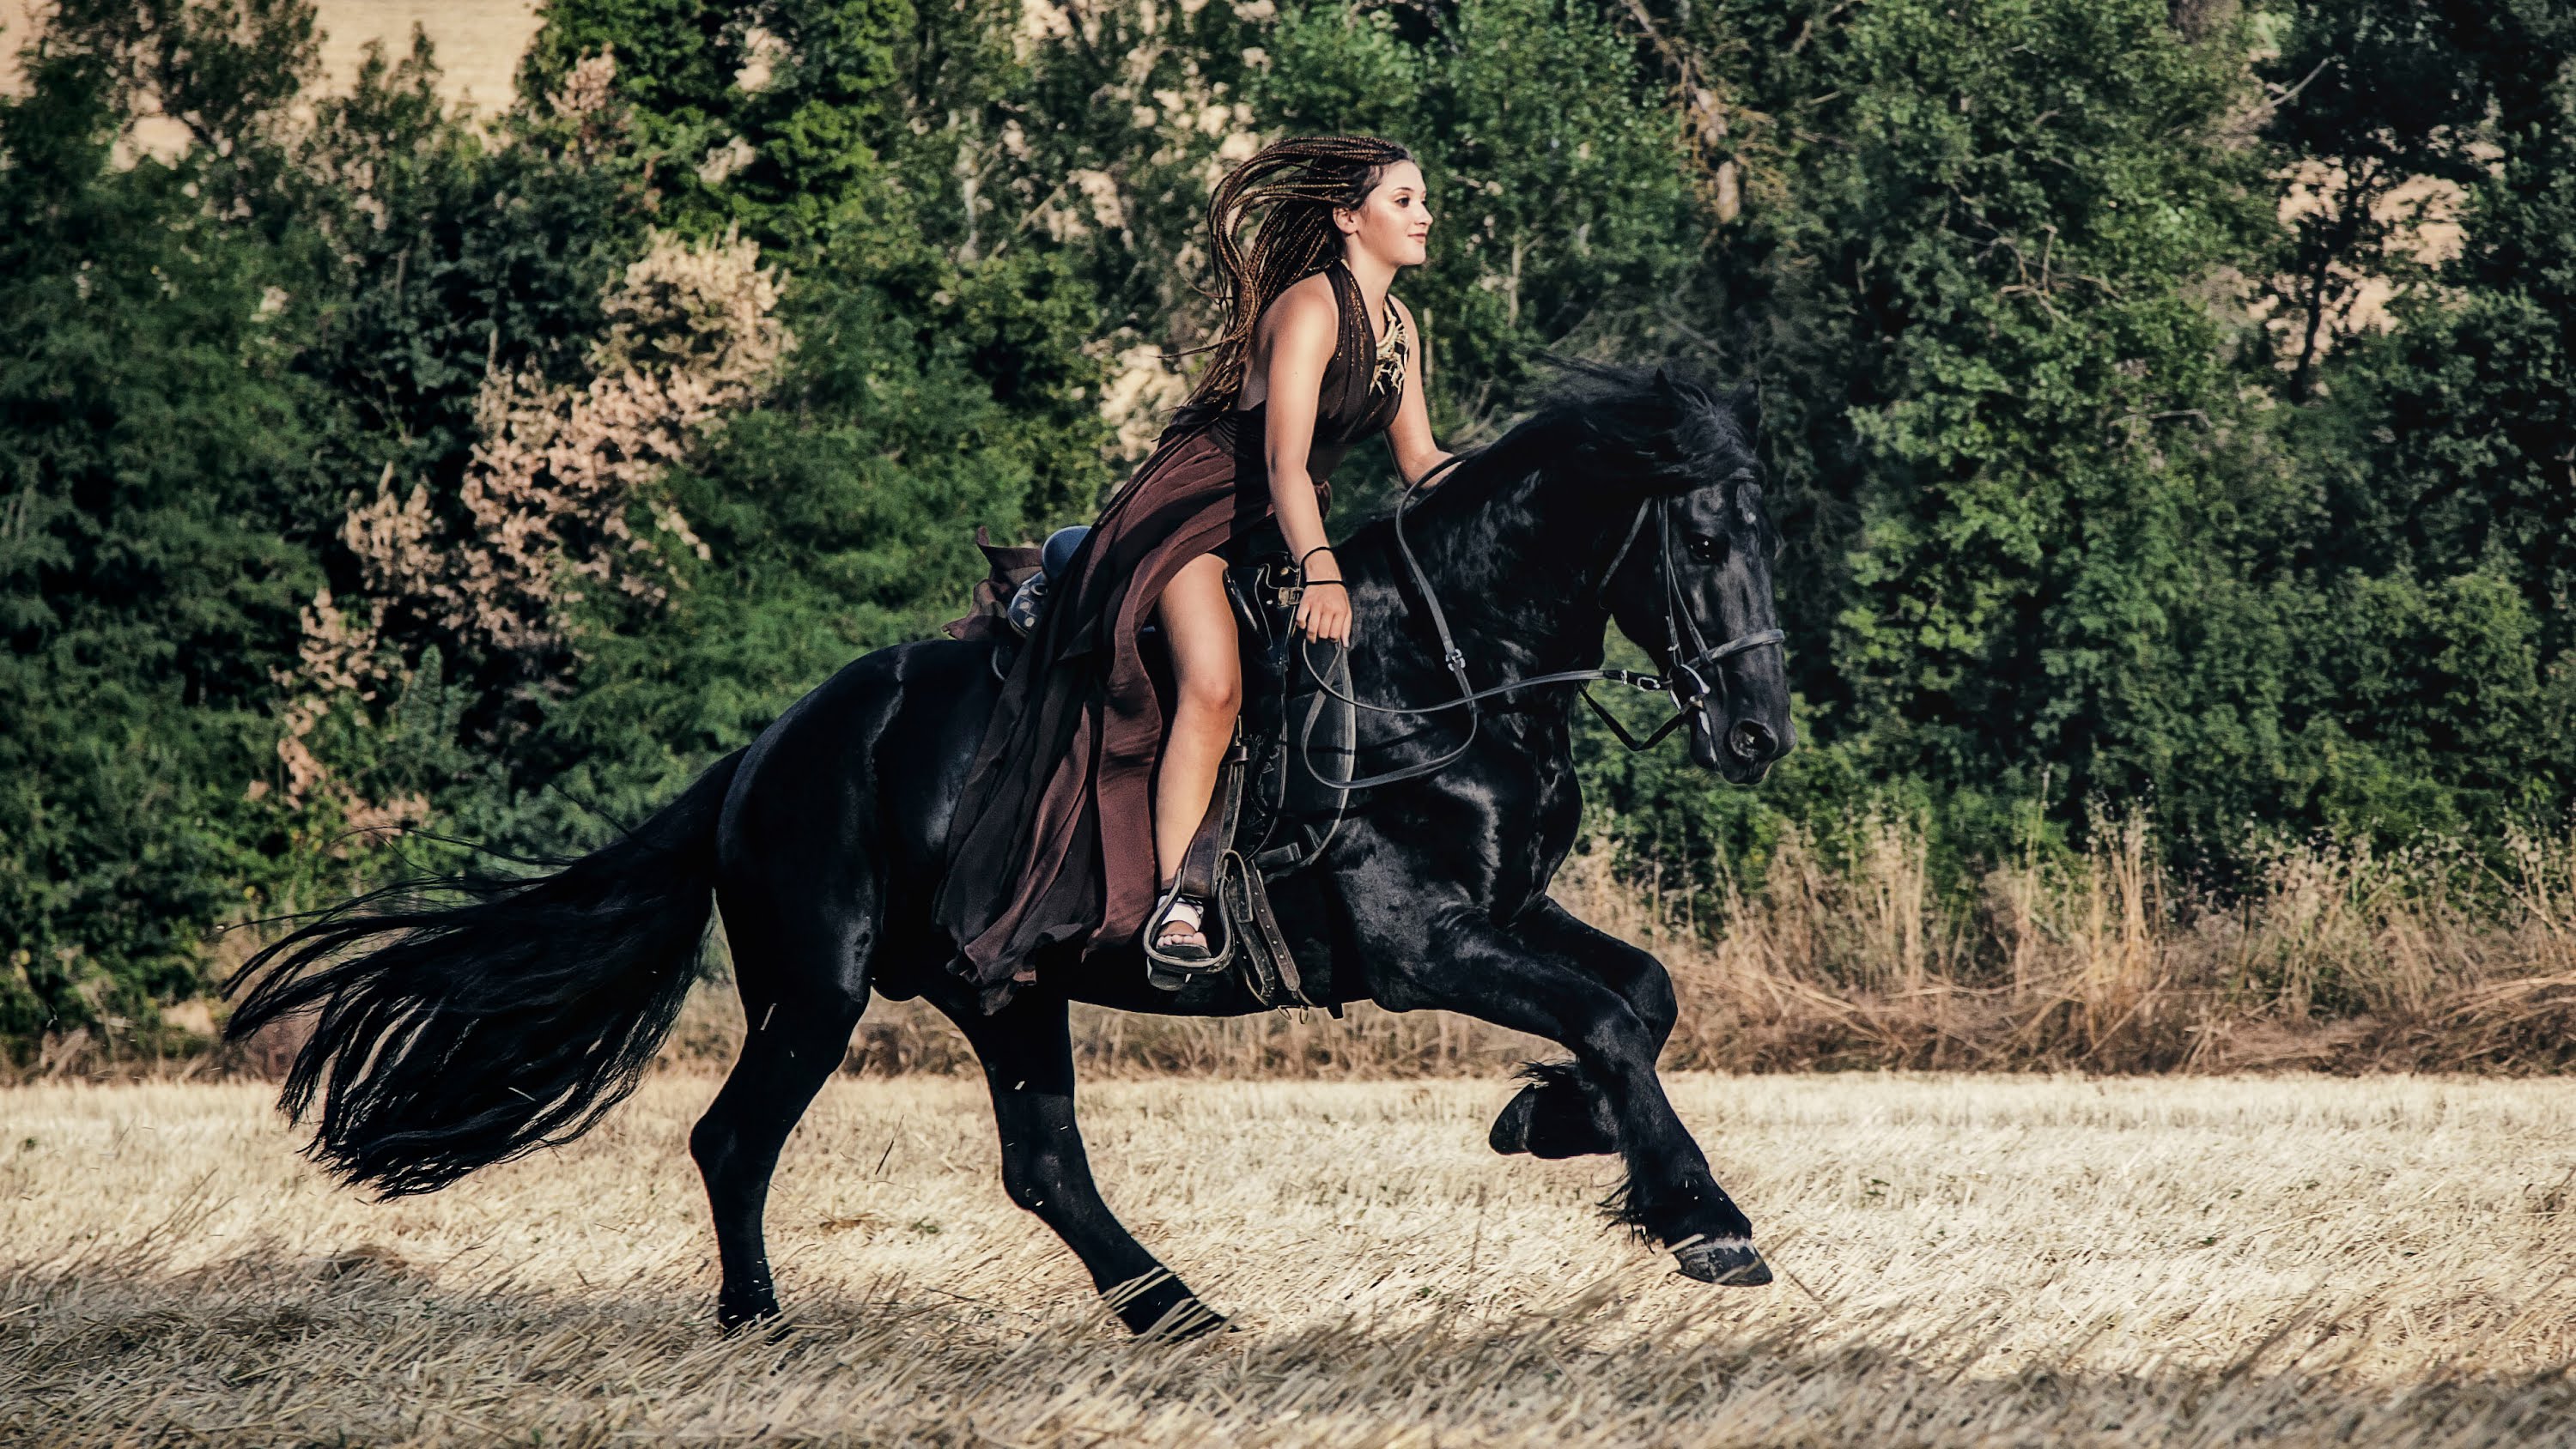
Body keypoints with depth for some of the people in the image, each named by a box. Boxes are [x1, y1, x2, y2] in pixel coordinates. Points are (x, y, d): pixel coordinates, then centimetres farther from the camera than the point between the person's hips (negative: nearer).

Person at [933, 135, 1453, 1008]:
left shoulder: (1398, 323, 10)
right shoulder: (1310, 307, -18)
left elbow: (1421, 463, 18)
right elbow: (1284, 460, -27)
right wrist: (1320, 574, -40)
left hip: (1282, 526, 10)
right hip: (1196, 507, -10)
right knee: (1214, 684, -30)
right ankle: (1172, 902, -31)